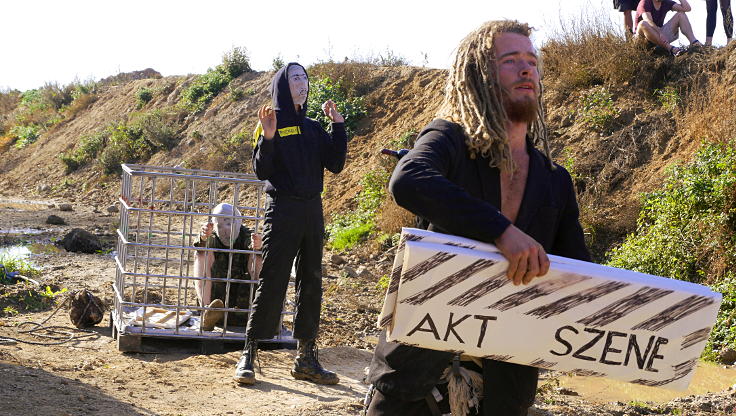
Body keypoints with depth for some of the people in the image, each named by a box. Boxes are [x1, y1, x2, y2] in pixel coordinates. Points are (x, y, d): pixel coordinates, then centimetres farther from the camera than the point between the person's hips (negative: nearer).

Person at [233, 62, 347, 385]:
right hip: (282, 210, -6)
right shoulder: (271, 122, -2)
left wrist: (338, 125, 2)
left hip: (312, 211, 6)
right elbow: (262, 172, -11)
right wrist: (267, 138, -25)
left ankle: (306, 359, 14)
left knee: (311, 283, 7)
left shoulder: (313, 129, 14)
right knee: (272, 283, -8)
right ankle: (248, 356, -1)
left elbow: (336, 165, 5)